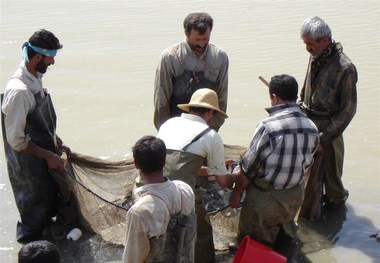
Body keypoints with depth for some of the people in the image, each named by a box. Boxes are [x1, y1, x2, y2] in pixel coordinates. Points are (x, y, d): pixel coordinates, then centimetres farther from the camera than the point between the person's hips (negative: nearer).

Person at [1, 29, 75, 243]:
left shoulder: (35, 79, -1)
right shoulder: (19, 91, -30)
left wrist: (58, 144, 10)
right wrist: (49, 156, -19)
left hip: (44, 156, 8)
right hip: (30, 164, -8)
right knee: (36, 208, 12)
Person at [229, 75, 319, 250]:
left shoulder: (268, 126, -24)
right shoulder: (311, 128, -5)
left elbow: (248, 168, -17)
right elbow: (306, 163, 6)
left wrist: (236, 194, -3)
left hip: (265, 197, -6)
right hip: (295, 196, 6)